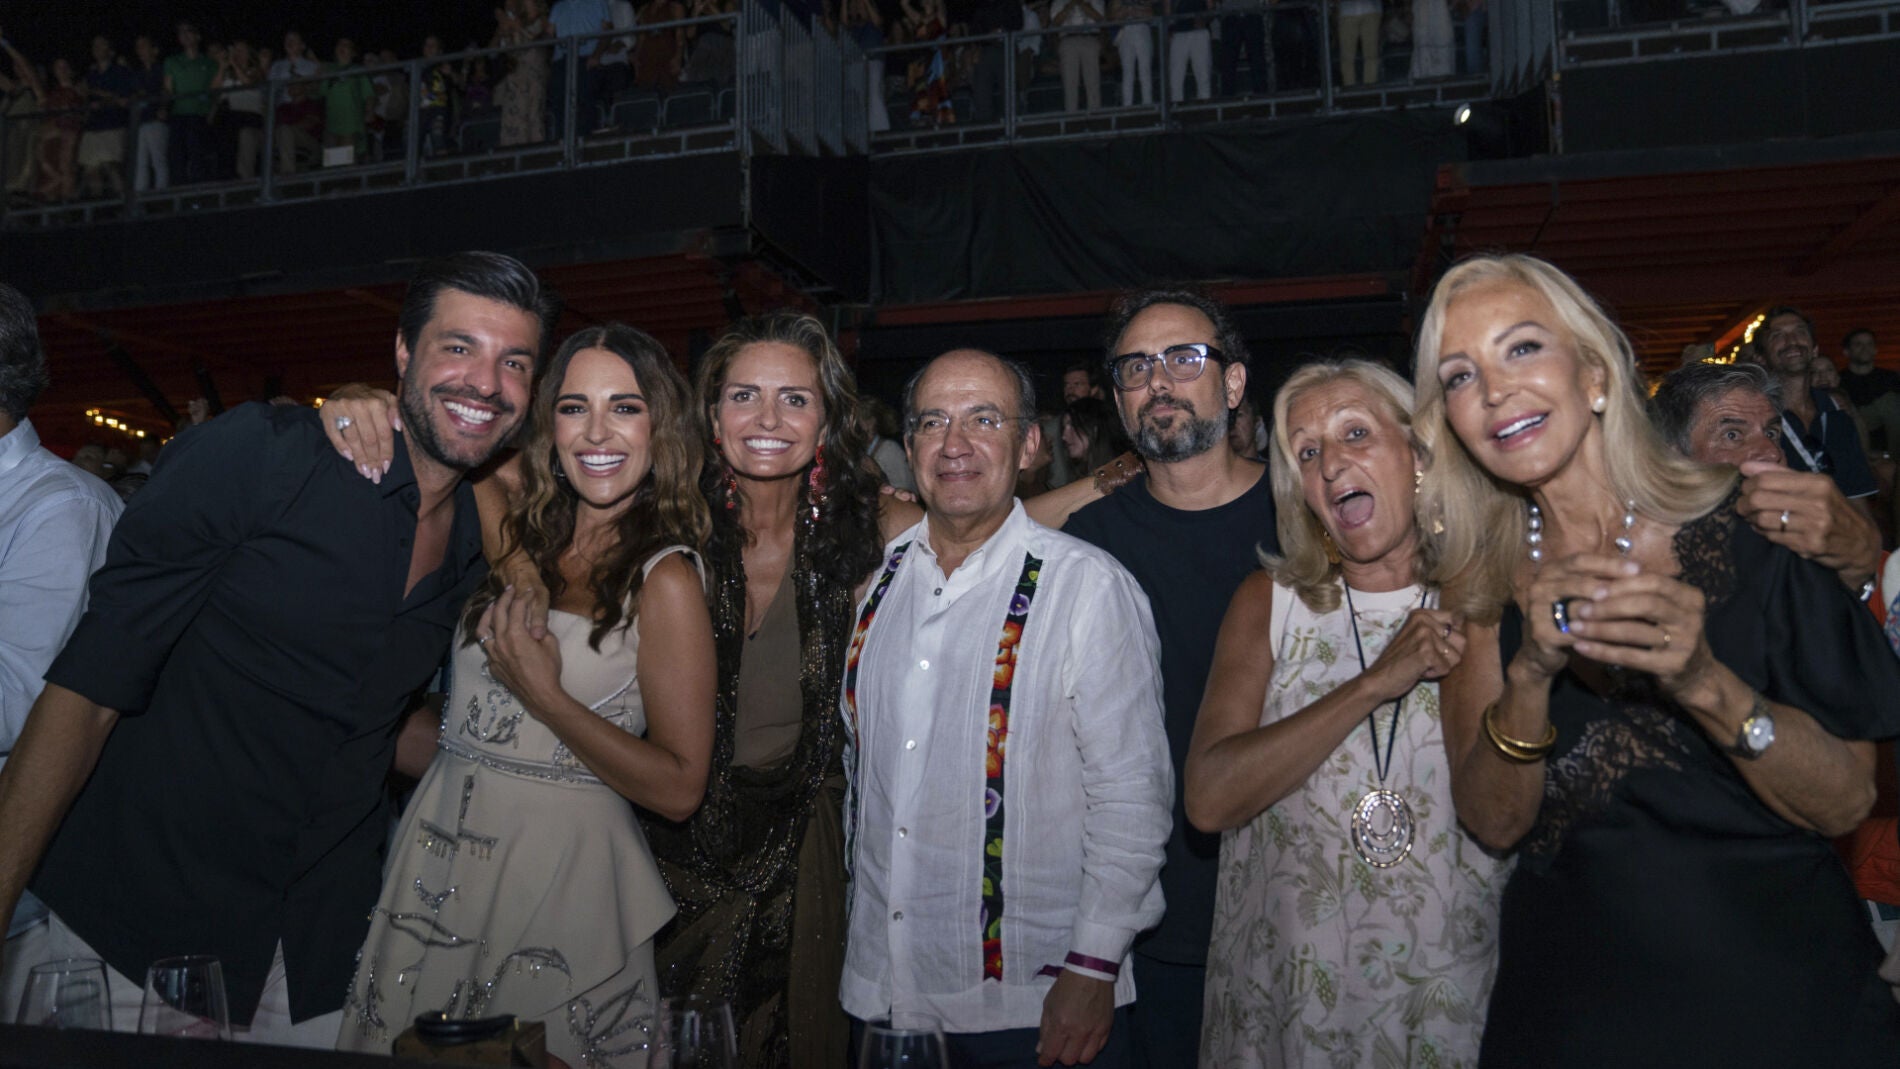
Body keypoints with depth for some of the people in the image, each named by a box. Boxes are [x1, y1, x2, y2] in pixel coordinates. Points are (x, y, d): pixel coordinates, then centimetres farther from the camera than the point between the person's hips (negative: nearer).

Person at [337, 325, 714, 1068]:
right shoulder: (521, 535, 4)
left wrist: (544, 697, -18)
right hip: (436, 854, 6)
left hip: (556, 871, -5)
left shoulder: (664, 579, -12)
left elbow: (679, 789, -13)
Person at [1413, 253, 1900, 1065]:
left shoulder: (1745, 526, -11)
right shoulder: (1479, 579, -5)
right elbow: (1493, 823, -9)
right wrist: (1532, 674, -26)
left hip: (1778, 993, -1)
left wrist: (1706, 683, -28)